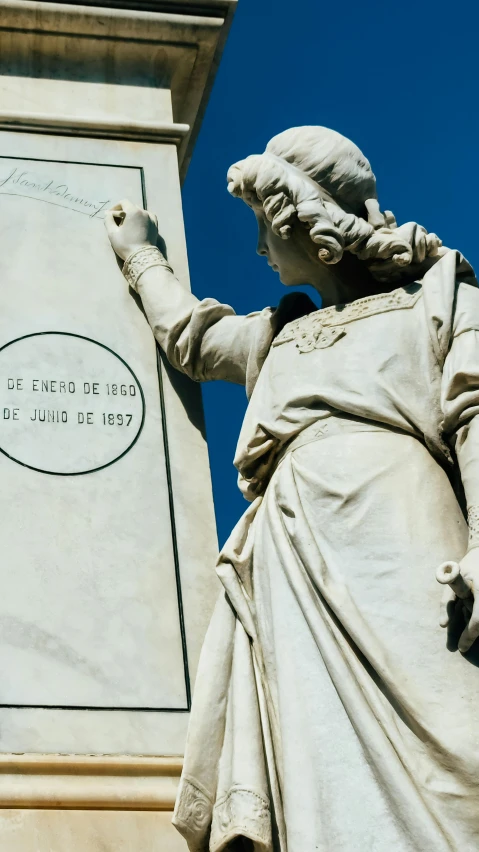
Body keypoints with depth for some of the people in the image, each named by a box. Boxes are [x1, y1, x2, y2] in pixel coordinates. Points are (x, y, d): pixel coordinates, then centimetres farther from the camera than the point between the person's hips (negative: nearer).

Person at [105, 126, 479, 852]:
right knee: (321, 789, -12)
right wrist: (140, 254, 66)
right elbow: (189, 335, 54)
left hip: (387, 542, -5)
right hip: (290, 567, 5)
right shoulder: (278, 336, 35)